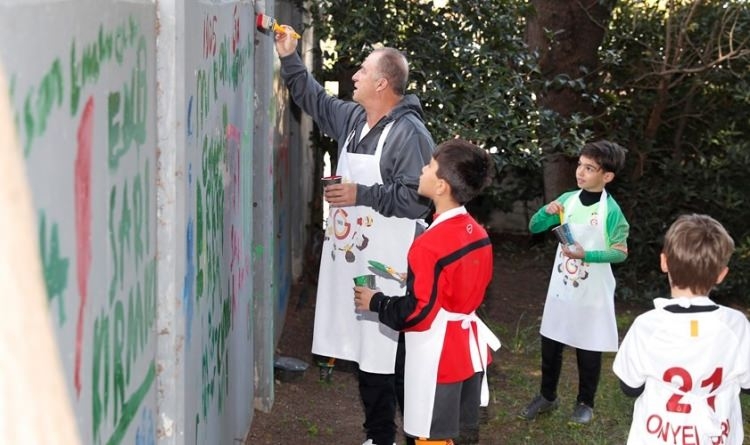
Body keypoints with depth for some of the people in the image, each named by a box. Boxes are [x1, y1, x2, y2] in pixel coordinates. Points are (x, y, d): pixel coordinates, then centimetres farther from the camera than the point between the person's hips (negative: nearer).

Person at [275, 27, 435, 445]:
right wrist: (290, 58, 26)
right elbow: (314, 98, 30)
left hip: (389, 267, -8)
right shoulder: (351, 118, 10)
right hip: (351, 258, 8)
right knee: (364, 352, 13)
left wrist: (361, 195, -18)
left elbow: (417, 198, -21)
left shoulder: (410, 132, -15)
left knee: (395, 356, -6)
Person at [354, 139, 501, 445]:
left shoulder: (430, 244, -24)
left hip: (438, 356, -8)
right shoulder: (478, 233, 2)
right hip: (468, 346, 8)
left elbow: (418, 312, -22)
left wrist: (375, 302, -8)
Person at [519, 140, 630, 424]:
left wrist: (586, 255, -26)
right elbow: (534, 227, 5)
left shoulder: (611, 210, -16)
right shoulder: (567, 199, -1)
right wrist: (547, 211, -16)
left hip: (592, 292, -5)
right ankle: (547, 396, 32)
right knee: (550, 343, 14)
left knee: (589, 349, 8)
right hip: (561, 288, 5)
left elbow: (621, 252, -15)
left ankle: (585, 403, 26)